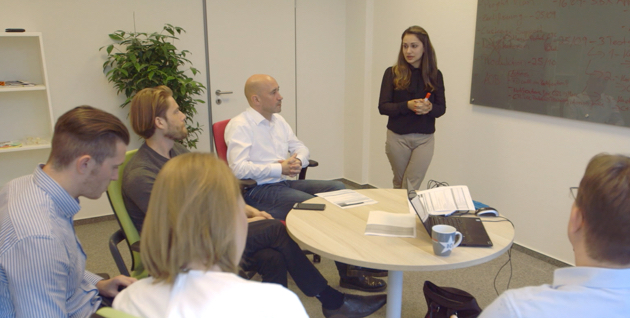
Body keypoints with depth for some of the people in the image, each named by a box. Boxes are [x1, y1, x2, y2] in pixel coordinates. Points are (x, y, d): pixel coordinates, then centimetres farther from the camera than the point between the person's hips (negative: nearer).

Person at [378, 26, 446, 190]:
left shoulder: (435, 75, 2)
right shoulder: (392, 73, -4)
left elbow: (441, 108, 5)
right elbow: (382, 107, -7)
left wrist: (430, 107, -18)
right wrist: (407, 106, -23)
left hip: (424, 139, 0)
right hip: (397, 137, 0)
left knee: (411, 188, -3)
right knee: (399, 184, 14)